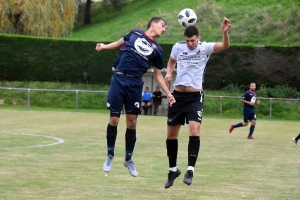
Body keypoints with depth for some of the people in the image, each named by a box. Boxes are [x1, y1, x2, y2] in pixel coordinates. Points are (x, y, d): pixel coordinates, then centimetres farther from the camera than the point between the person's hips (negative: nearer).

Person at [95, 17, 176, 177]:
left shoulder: (157, 49, 10)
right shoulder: (135, 34, 7)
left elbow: (158, 75, 14)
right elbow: (120, 43, 22)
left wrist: (168, 93, 9)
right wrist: (104, 47, 8)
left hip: (135, 85, 2)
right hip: (118, 80, -2)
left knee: (132, 123, 3)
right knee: (114, 120, -2)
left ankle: (128, 159, 18)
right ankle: (110, 156, 15)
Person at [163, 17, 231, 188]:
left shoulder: (205, 48, -8)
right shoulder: (178, 47, 2)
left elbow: (225, 46, -25)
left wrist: (225, 32, -44)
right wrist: (169, 73, 1)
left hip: (195, 97, -4)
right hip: (178, 95, 4)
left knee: (194, 131, -22)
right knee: (171, 134, 8)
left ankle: (190, 169, -14)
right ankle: (173, 169, 26)